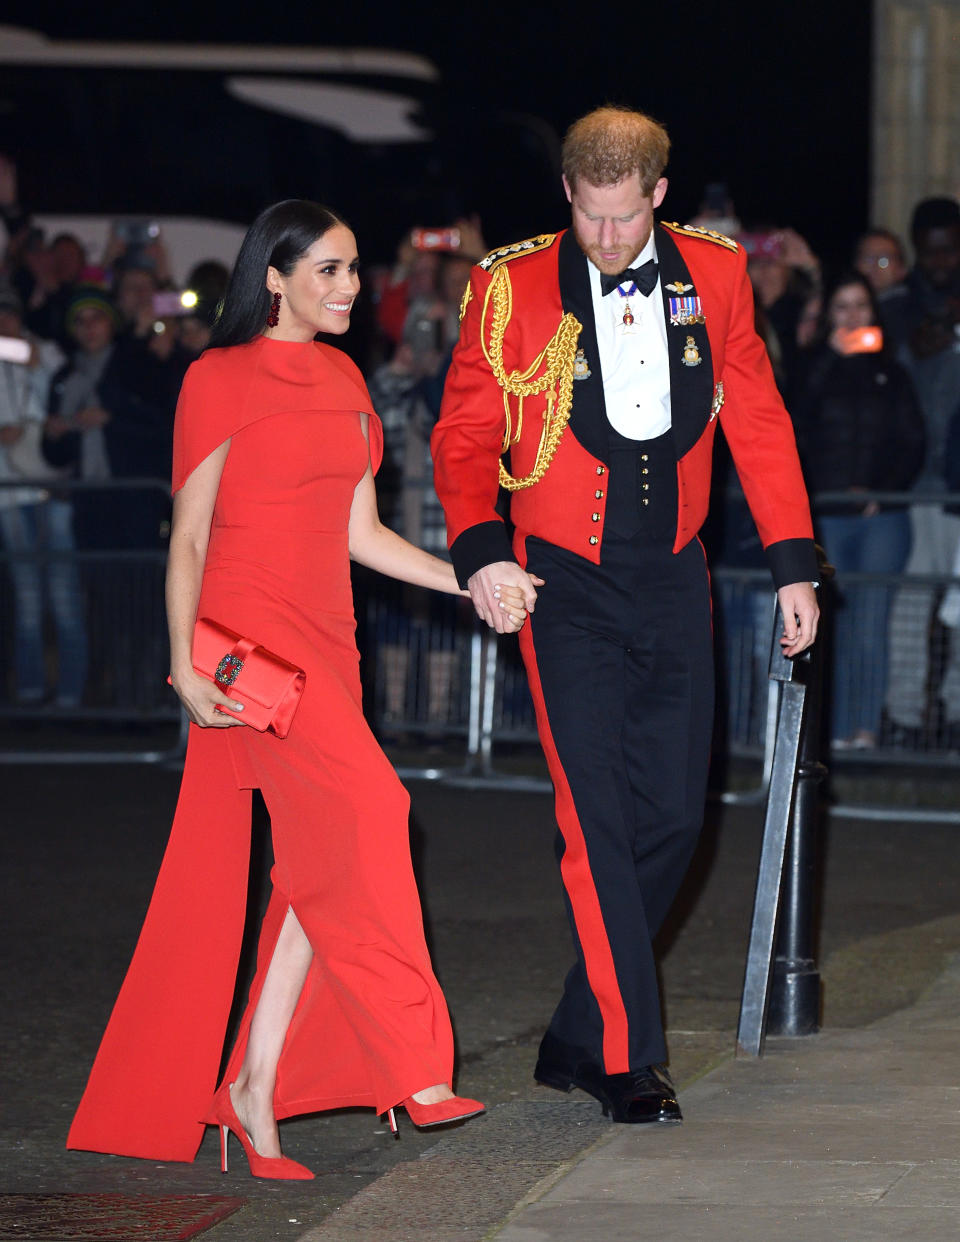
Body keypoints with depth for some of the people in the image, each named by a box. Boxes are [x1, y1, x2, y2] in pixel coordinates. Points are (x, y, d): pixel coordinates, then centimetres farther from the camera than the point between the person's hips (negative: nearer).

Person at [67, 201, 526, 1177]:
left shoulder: (342, 380, 16)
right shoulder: (222, 380, -4)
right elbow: (189, 536, -6)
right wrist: (185, 660, -15)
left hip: (324, 640, 8)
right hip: (251, 637, -7)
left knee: (322, 861, 0)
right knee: (361, 807, -20)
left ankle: (255, 1084, 4)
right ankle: (402, 1066, -15)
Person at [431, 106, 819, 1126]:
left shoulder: (713, 274, 3)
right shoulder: (513, 288, -6)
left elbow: (757, 423, 10)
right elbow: (465, 437, -2)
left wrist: (792, 563, 6)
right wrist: (480, 551, -19)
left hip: (673, 581, 4)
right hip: (566, 584, -4)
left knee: (672, 814, 4)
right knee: (597, 817, -10)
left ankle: (578, 1037, 18)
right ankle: (627, 1058, -3)